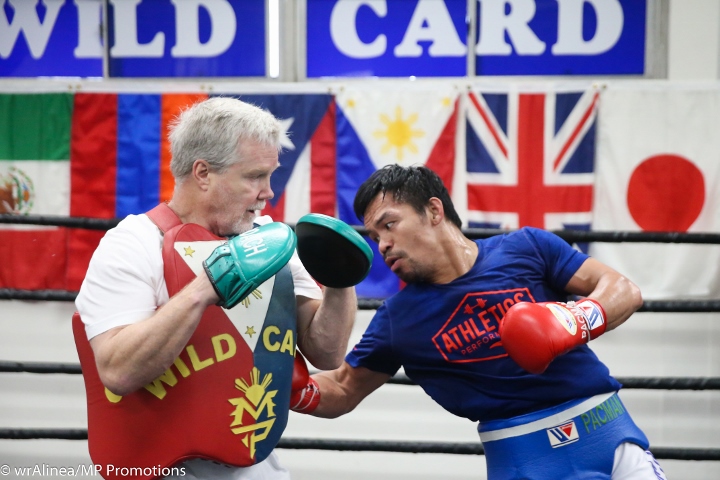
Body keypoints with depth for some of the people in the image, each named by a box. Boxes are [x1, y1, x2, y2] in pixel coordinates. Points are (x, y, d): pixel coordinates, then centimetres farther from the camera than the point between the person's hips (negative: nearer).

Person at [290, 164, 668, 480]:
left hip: (605, 428, 0)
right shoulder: (397, 319, 1)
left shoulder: (526, 248, -2)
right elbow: (342, 391, 11)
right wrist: (294, 390, -10)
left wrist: (577, 321, -21)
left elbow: (625, 292, -1)